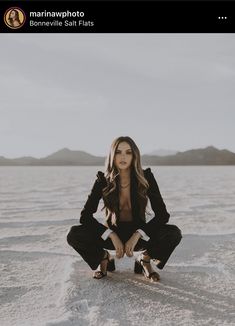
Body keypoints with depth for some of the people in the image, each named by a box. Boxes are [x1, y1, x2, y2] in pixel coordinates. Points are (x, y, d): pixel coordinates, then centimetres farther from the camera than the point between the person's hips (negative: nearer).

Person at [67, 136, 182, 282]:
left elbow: (162, 214, -16)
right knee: (74, 235, -26)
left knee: (174, 233, -28)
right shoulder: (103, 180, -13)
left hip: (139, 234, 0)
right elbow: (85, 215, -14)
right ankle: (104, 258, 5)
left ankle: (145, 259, 1)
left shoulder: (146, 177, -14)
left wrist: (137, 235, -26)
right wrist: (112, 236, -25)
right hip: (112, 233, 0)